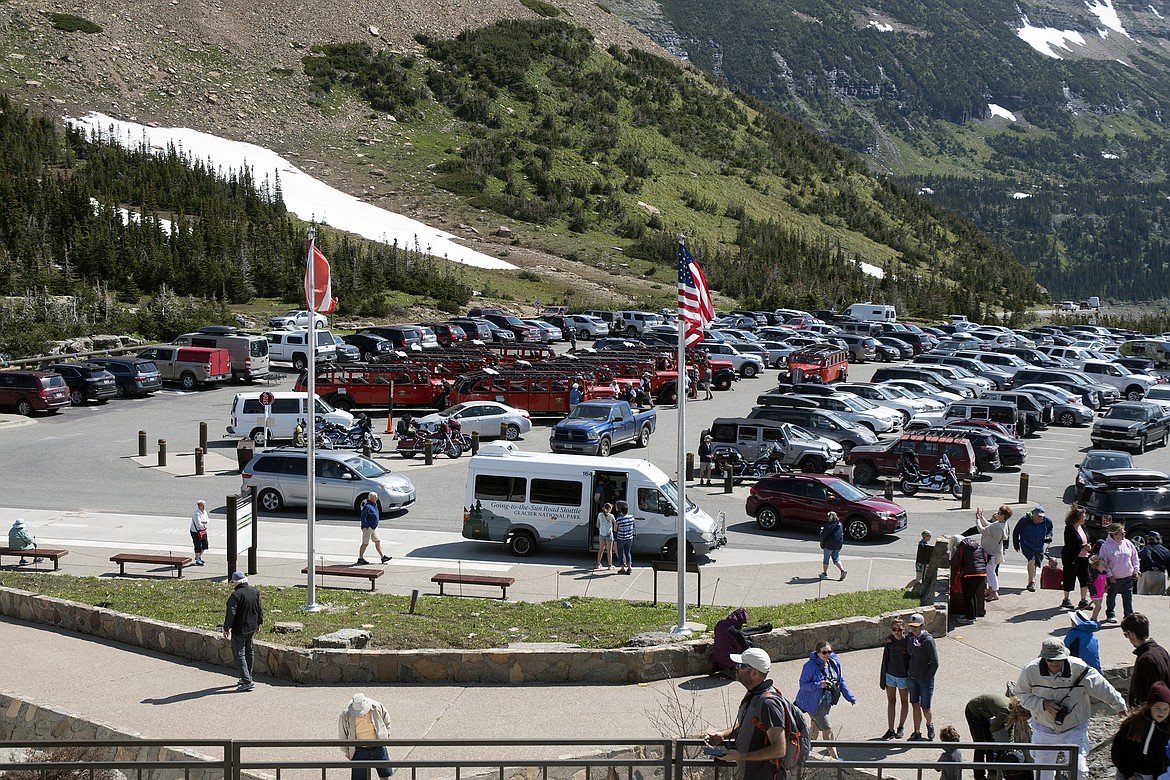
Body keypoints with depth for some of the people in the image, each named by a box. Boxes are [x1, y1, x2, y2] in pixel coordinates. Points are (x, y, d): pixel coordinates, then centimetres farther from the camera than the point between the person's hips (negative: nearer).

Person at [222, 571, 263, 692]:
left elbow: (230, 614, -22)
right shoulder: (255, 592, 3)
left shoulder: (236, 595, -21)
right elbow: (260, 609, 12)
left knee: (239, 654, -3)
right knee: (249, 651, 22)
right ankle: (247, 677, 35)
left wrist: (226, 628, -14)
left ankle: (247, 682, -9)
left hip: (239, 630, -8)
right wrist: (259, 623, 24)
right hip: (252, 628, 8)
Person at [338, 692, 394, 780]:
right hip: (360, 751, -2)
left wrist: (386, 737, 8)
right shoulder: (346, 716, -18)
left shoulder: (377, 708, -15)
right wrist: (347, 752, 4)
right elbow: (342, 735, -1)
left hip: (378, 747, 2)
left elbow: (386, 721, 7)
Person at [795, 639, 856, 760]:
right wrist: (819, 685, -33)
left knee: (816, 727, 22)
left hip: (827, 702, 7)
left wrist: (850, 697, 4)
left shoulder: (834, 663, -1)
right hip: (815, 703, -7)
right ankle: (834, 757, 1)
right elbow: (803, 684, -18)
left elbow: (841, 681, 9)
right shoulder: (811, 666, -22)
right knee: (827, 729, -6)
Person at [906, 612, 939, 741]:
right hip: (912, 677, 6)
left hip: (925, 679, -6)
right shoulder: (911, 637, 0)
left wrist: (928, 678, -13)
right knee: (915, 705, 9)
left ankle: (930, 726, 32)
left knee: (925, 709, 3)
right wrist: (908, 671, 11)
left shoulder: (928, 640, -19)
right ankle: (917, 733, 18)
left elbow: (935, 663, -15)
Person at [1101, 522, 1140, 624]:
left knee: (1128, 598, 4)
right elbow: (1103, 562, -7)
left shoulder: (1128, 543, 2)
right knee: (1111, 597, 12)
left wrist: (1136, 571, 8)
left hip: (1128, 577, 3)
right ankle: (1111, 615, 29)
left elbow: (1134, 558, 12)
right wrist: (1109, 574, -10)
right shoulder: (1106, 545, -11)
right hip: (1114, 578, -3)